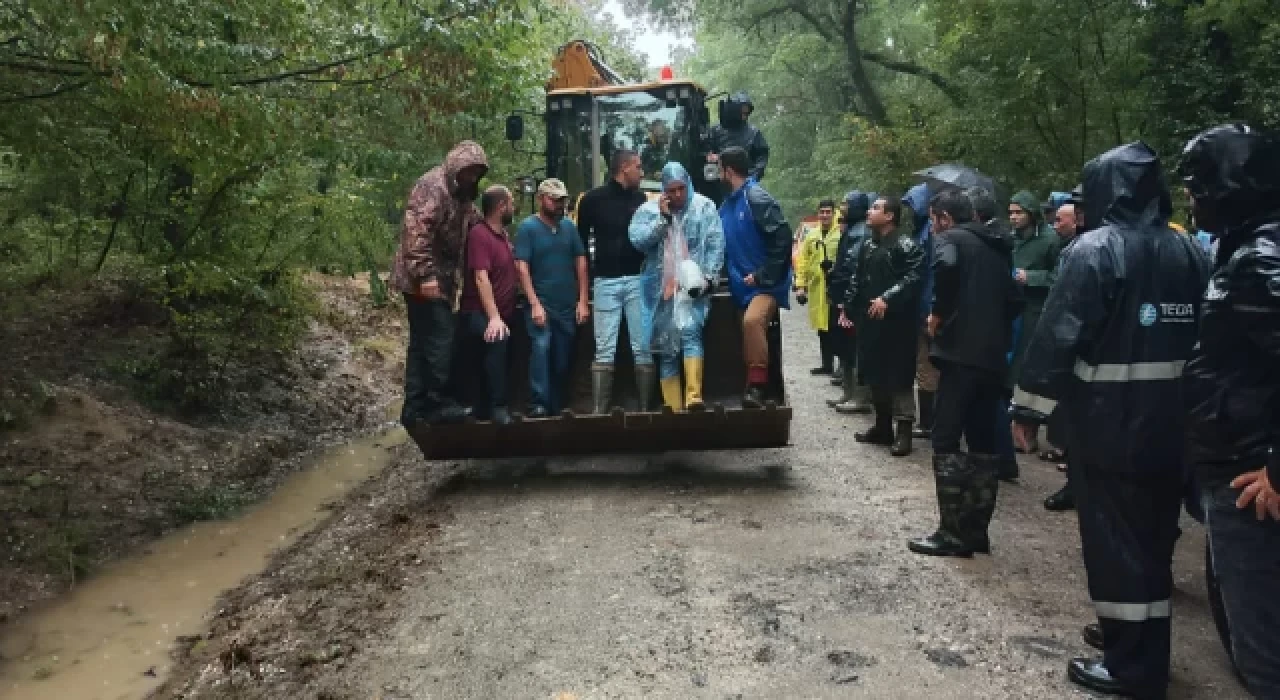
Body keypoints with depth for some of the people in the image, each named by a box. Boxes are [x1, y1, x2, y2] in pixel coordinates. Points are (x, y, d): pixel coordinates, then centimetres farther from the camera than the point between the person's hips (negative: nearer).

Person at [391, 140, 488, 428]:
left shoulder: (459, 193, 17)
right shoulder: (433, 186, -15)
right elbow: (416, 232, -24)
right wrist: (425, 274, -27)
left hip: (438, 279, 10)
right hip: (424, 280, -10)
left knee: (422, 342, 11)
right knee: (440, 338, -7)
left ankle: (415, 407, 16)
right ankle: (437, 403, 2)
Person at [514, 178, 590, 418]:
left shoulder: (569, 226, 7)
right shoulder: (527, 227, -5)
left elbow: (580, 262, 9)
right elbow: (522, 267, -10)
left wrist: (582, 300, 2)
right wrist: (535, 304, -17)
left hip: (568, 306, 4)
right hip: (541, 304, -4)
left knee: (563, 358, 9)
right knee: (541, 348, -22)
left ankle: (557, 405, 22)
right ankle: (538, 404, -19)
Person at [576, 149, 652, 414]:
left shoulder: (640, 198, 9)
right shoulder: (593, 199, 0)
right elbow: (581, 240, 6)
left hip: (637, 280, 3)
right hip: (606, 282, -2)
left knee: (643, 348, 2)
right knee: (604, 350, -3)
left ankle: (645, 408, 8)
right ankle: (598, 411, -1)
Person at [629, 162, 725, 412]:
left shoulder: (704, 207, 3)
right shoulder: (648, 211, 8)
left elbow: (716, 244, -2)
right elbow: (637, 240, -6)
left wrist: (709, 277, -11)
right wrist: (663, 218, -11)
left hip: (692, 285, -3)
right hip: (661, 288, 3)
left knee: (690, 333, -24)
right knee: (666, 347, 4)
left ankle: (694, 395, -28)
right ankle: (673, 407, 10)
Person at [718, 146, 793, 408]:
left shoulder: (757, 198, -14)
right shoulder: (728, 203, 10)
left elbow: (782, 239, -20)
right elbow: (721, 244, 20)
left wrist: (763, 275, -19)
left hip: (766, 282, -9)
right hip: (744, 284, 9)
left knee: (752, 321, -30)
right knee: (752, 329, 12)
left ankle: (757, 387, -25)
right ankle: (755, 386, 23)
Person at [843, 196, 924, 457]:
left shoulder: (904, 244, -9)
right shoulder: (868, 244, 16)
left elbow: (913, 277, -17)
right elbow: (857, 278, 19)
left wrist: (887, 298, -23)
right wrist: (848, 308, 16)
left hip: (896, 320, -8)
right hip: (869, 320, 8)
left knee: (898, 375, -5)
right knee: (874, 374, 12)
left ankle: (904, 431, 1)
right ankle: (882, 426, 22)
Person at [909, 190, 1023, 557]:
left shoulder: (950, 238, -2)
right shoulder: (995, 247, 21)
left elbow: (946, 265, -25)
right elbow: (1015, 300, 19)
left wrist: (939, 312, -14)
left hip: (962, 352, -8)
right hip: (993, 355, 8)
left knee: (946, 440, -3)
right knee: (983, 441, 11)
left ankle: (952, 532, -3)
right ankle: (977, 530, 16)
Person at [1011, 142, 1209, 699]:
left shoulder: (1097, 248, -11)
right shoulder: (1190, 251, 10)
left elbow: (1060, 332, -16)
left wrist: (1029, 405, -11)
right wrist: (1188, 402, 22)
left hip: (1110, 420, -7)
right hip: (1173, 419, 7)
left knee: (1114, 535, 2)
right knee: (1153, 533, 18)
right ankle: (1141, 639, 32)